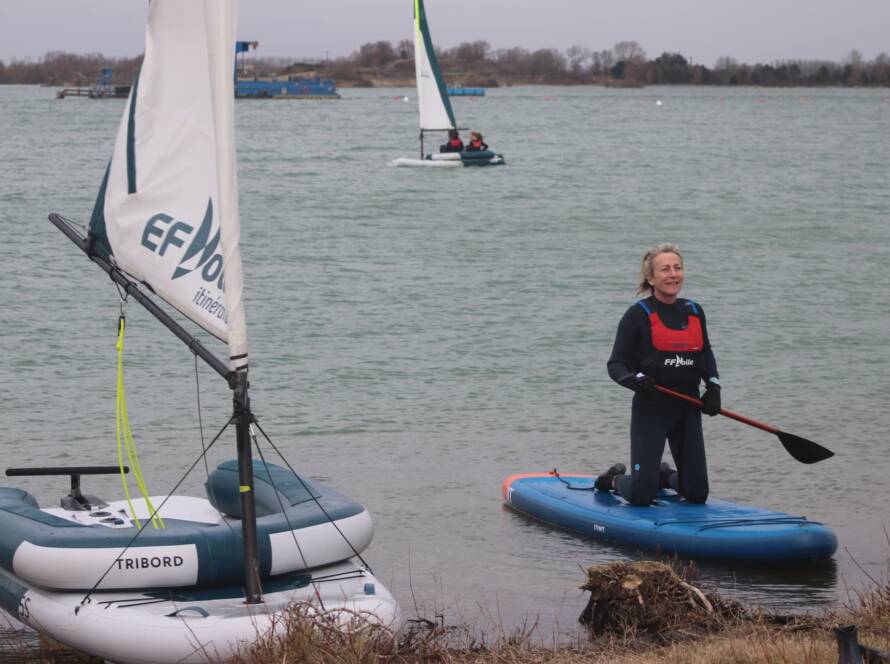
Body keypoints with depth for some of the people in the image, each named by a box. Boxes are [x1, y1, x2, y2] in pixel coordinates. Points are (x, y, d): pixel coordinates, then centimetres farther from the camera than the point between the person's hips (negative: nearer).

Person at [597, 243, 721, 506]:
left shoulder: (694, 312, 8)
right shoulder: (638, 315, -8)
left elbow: (706, 354, 22)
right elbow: (616, 364, -8)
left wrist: (713, 386, 6)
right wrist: (636, 380, -28)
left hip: (688, 409, 5)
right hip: (651, 408, -5)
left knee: (697, 494, 6)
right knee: (641, 496, -8)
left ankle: (664, 476, 38)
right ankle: (616, 479, 26)